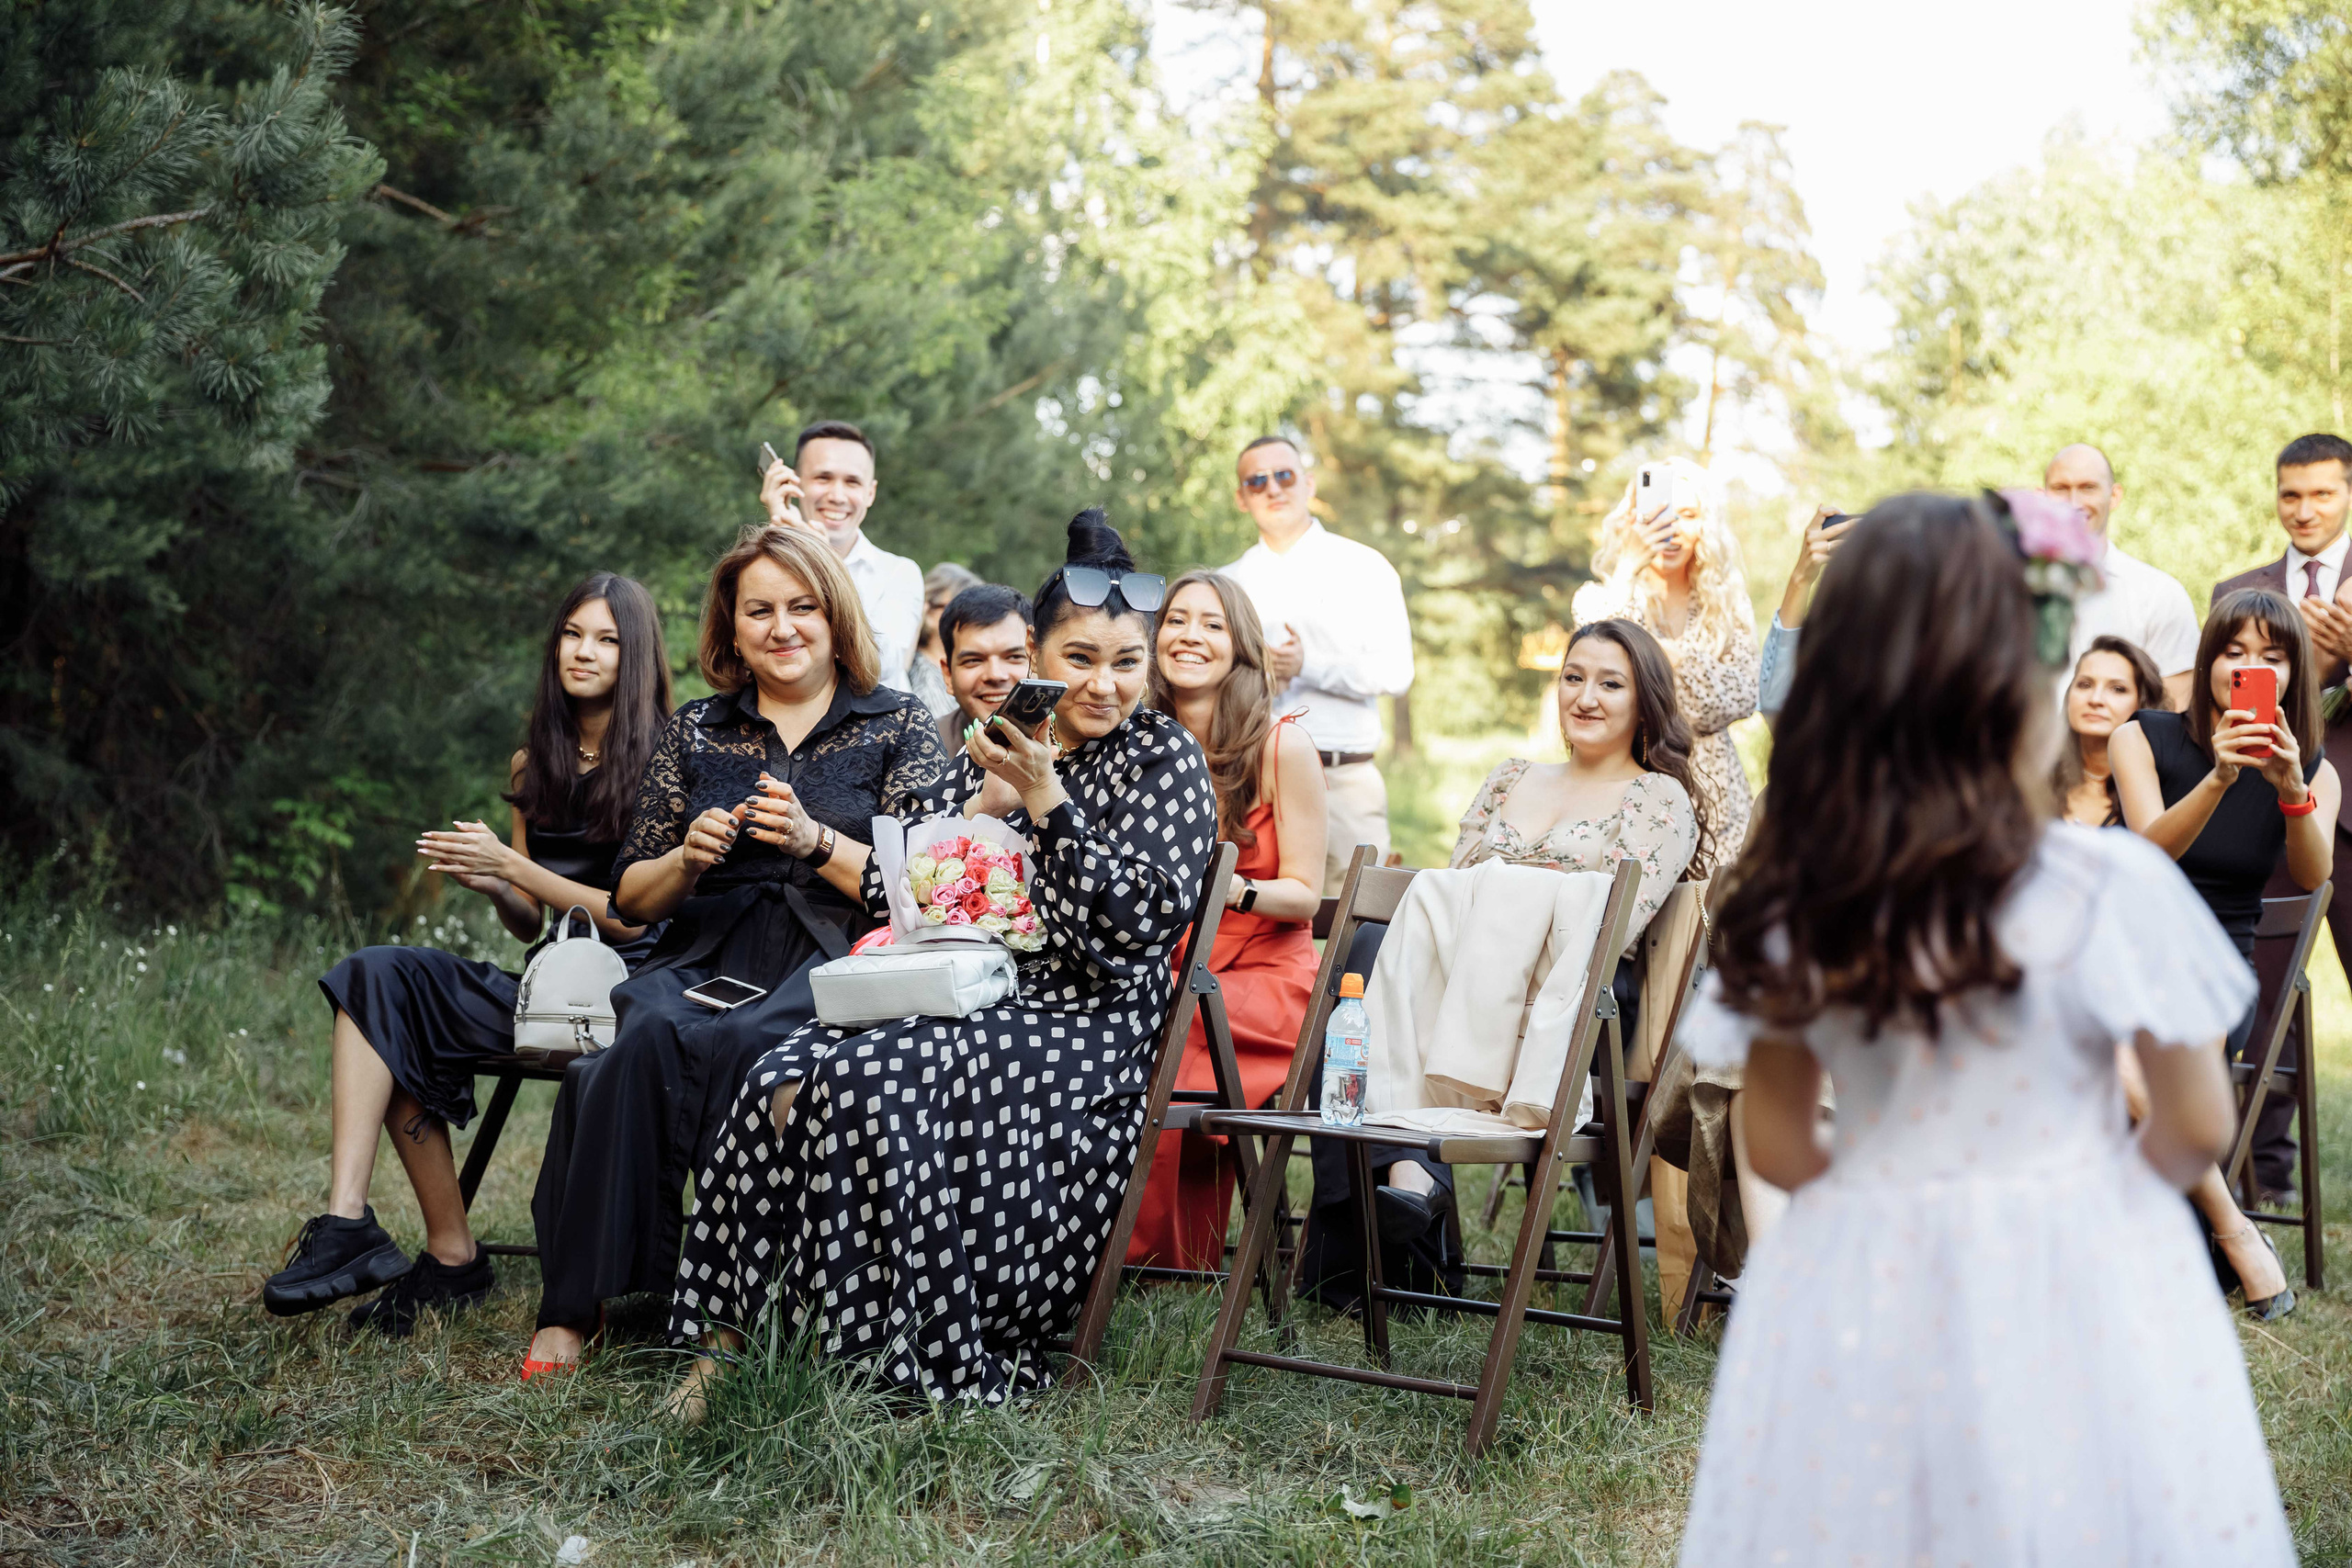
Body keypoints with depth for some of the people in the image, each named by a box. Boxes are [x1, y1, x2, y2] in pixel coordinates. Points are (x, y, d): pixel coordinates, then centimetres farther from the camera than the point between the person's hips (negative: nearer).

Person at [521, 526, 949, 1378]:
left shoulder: (899, 724, 11)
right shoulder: (693, 732, 20)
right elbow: (631, 897, 20)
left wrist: (816, 841, -13)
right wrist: (685, 860, -1)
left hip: (833, 965, -3)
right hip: (704, 962, 3)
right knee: (651, 1033, -33)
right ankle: (573, 1306, -30)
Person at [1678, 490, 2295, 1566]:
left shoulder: (1790, 909, -7)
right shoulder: (2111, 890, -16)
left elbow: (1776, 1144, 3)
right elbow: (2196, 1129, -6)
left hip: (1862, 1303, 3)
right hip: (2074, 1293, -2)